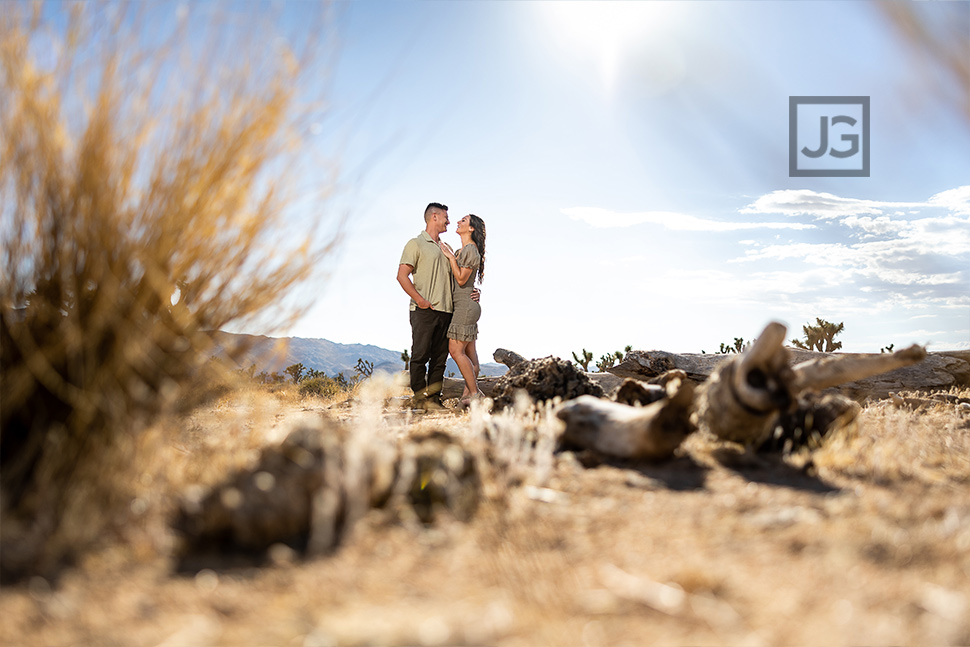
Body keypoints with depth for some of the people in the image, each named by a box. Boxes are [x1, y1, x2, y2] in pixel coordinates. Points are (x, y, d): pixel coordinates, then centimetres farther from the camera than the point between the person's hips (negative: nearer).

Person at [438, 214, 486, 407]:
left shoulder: (471, 250, -13)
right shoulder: (462, 250, 16)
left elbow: (461, 279, -17)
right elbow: (454, 277, 19)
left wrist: (451, 256, -14)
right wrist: (449, 255, 12)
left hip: (466, 305, -10)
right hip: (463, 306, 10)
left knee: (456, 350, -10)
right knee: (469, 353, 8)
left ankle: (474, 393, -7)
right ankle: (469, 392, 10)